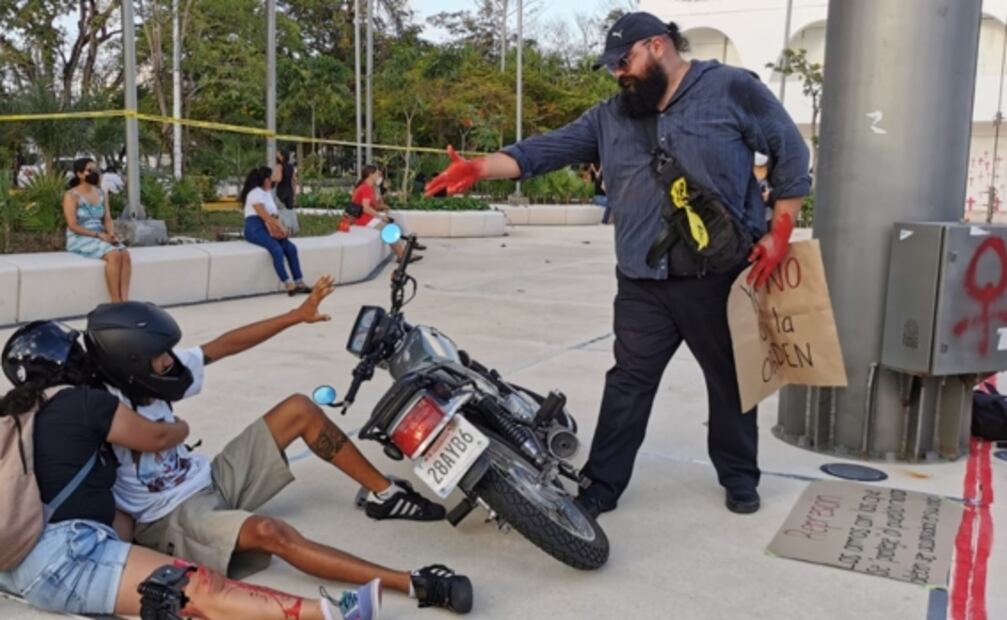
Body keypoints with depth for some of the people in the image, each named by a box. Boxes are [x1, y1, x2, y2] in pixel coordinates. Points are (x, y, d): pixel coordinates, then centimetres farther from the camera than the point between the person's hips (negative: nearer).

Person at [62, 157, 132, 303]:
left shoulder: (101, 193, 13)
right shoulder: (71, 196, -6)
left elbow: (107, 219, 9)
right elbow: (73, 226, -12)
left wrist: (111, 234, -12)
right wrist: (99, 235, -18)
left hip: (101, 238, 6)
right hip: (80, 239, -6)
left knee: (125, 254, -26)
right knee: (114, 255, -32)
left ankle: (125, 301, -32)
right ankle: (116, 303, -28)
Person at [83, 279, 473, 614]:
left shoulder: (148, 381, -3)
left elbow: (224, 346, 0)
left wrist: (297, 316, 0)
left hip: (211, 480, 9)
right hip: (171, 520, -8)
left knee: (299, 409, -2)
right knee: (269, 532, -38)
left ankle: (385, 495, 6)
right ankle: (414, 584, -43)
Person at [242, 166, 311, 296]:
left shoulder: (267, 193, 19)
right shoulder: (255, 193, -10)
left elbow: (274, 215, 17)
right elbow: (265, 217, -16)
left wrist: (283, 228, -1)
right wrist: (281, 229, -12)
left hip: (267, 228, 8)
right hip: (255, 228, -8)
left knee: (291, 247, -13)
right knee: (276, 249, -31)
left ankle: (299, 283, -16)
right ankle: (289, 285, -35)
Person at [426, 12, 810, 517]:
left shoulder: (732, 89, -3)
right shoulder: (611, 118, 9)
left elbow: (790, 153, 0)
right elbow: (547, 149, 2)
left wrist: (779, 234, -6)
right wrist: (479, 167, -11)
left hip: (722, 278, -2)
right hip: (643, 286, 3)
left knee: (732, 379, 13)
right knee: (628, 383, 5)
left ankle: (739, 477, 32)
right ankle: (601, 485, 14)